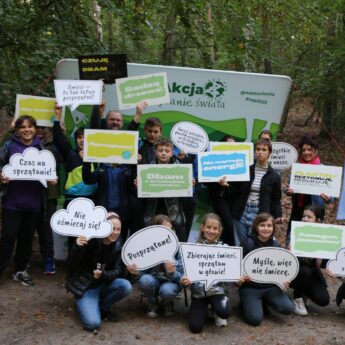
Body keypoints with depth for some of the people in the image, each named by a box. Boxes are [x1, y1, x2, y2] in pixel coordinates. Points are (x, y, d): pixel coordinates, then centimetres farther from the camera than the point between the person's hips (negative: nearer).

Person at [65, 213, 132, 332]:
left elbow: (117, 271, -9)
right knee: (93, 323, -24)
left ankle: (102, 307, 2)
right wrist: (77, 247, -41)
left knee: (126, 286, -24)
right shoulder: (89, 241, -20)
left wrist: (103, 275, -31)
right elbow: (70, 265, -21)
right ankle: (86, 304, 10)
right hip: (84, 286, -5)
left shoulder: (118, 246, -6)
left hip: (103, 284, 5)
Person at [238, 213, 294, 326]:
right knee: (255, 319, -20)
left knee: (288, 308, -17)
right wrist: (239, 279, -28)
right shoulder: (247, 243, -10)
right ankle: (246, 302, 13)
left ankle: (265, 301, 12)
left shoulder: (276, 245, 3)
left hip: (270, 287, 4)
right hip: (250, 287, -4)